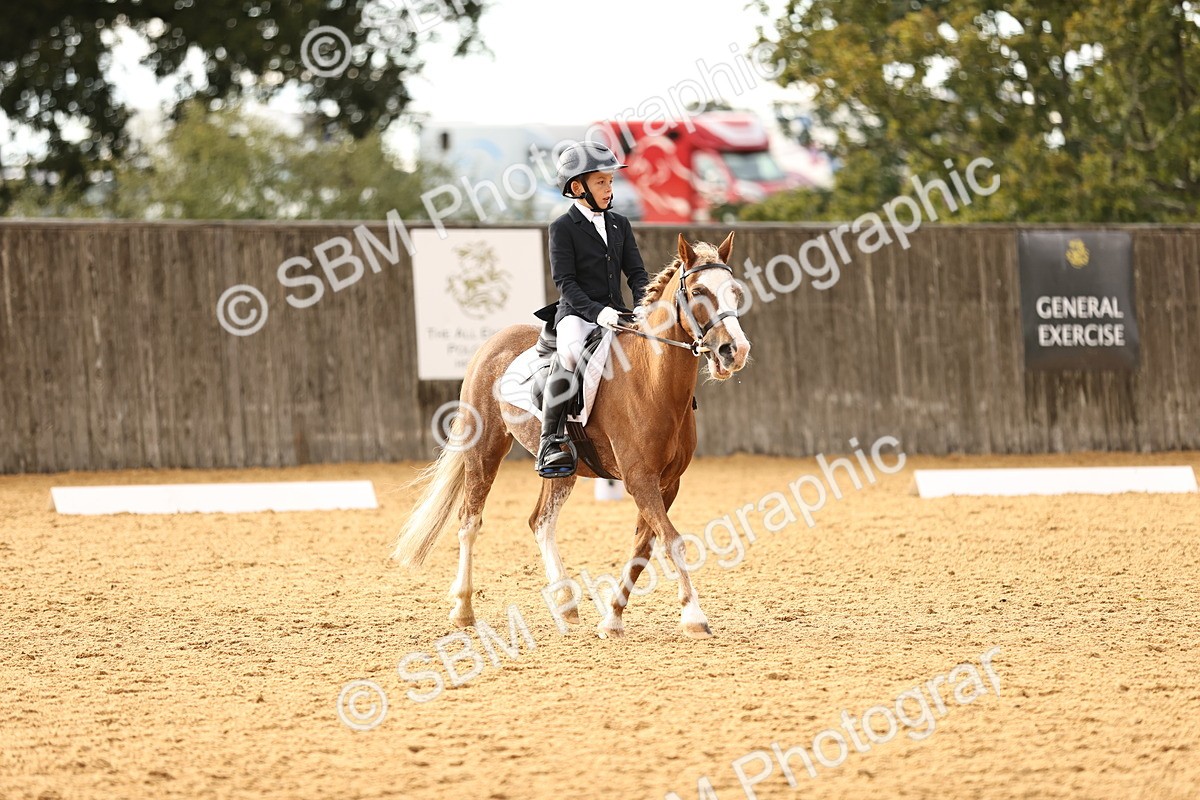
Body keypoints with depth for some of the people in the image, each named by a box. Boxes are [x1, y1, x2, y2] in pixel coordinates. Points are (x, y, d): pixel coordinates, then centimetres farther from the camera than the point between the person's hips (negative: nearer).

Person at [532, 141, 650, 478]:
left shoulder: (620, 225, 15)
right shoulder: (563, 228, -2)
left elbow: (636, 272, 12)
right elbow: (565, 282, -10)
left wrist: (642, 305, -8)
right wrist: (596, 311, -23)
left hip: (615, 314, 6)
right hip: (576, 314, -6)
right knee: (571, 353, -36)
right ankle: (549, 441, -31)